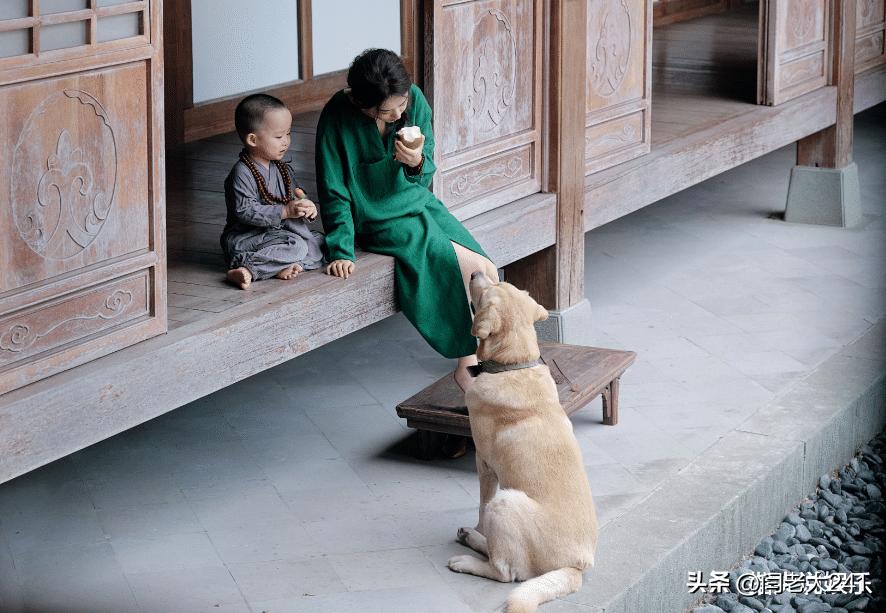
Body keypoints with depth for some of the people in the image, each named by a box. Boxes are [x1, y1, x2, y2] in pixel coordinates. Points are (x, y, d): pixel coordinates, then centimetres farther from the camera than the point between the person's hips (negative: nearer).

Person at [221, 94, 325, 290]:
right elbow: (245, 211, -23)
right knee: (296, 246, -28)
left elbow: (296, 192, 19)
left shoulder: (283, 169, 9)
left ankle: (284, 266, -24)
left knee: (321, 242, -3)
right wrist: (285, 211, -28)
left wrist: (306, 207, -7)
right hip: (246, 237, -8)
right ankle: (249, 270, -32)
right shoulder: (242, 174, -17)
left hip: (279, 231, 9)